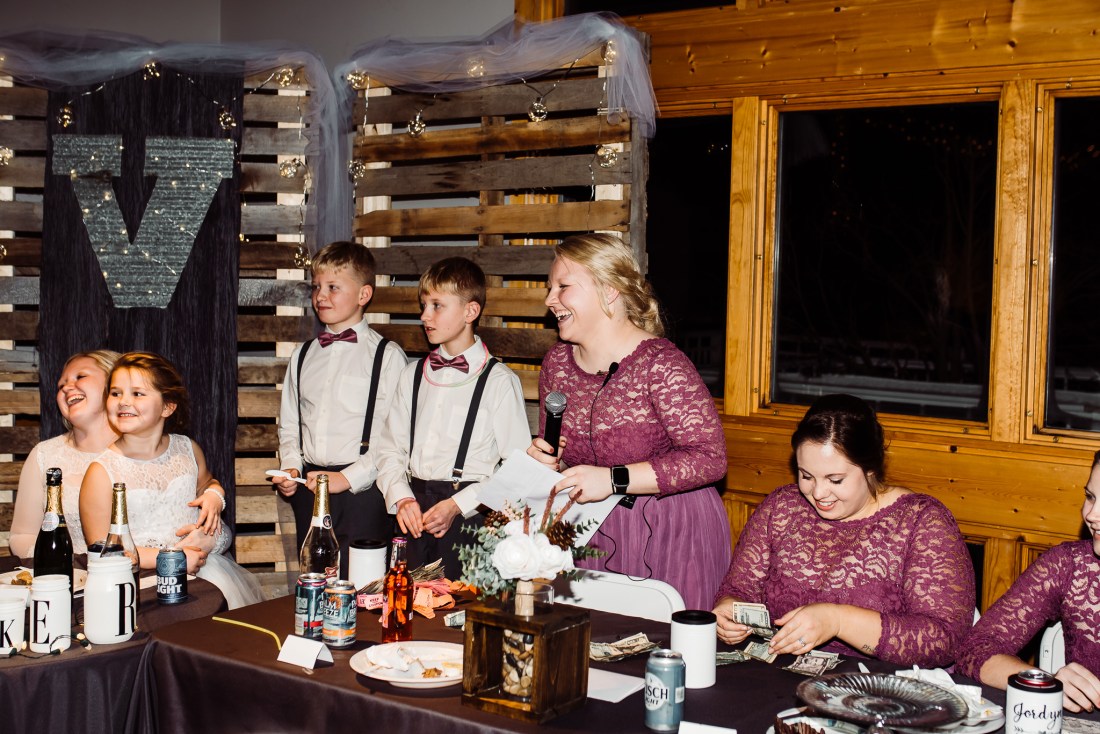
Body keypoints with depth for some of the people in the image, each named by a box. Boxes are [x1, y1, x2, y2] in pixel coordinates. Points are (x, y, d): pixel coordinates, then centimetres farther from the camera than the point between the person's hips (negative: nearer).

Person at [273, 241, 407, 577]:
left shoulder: (387, 356, -4)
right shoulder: (303, 356, 16)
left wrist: (349, 478, -15)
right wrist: (290, 468, 3)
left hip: (361, 491, -5)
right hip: (308, 490, 6)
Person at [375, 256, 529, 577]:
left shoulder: (499, 381, -4)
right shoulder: (413, 375, 13)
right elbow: (390, 448, 13)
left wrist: (457, 505, -14)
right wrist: (402, 499, -5)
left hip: (470, 515, -4)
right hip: (415, 514, 4)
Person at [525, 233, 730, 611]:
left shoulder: (660, 364, -16)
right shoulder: (556, 362, 5)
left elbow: (710, 459, -22)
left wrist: (613, 480, -25)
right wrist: (547, 460, -6)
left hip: (671, 535, -5)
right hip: (594, 534, 5)